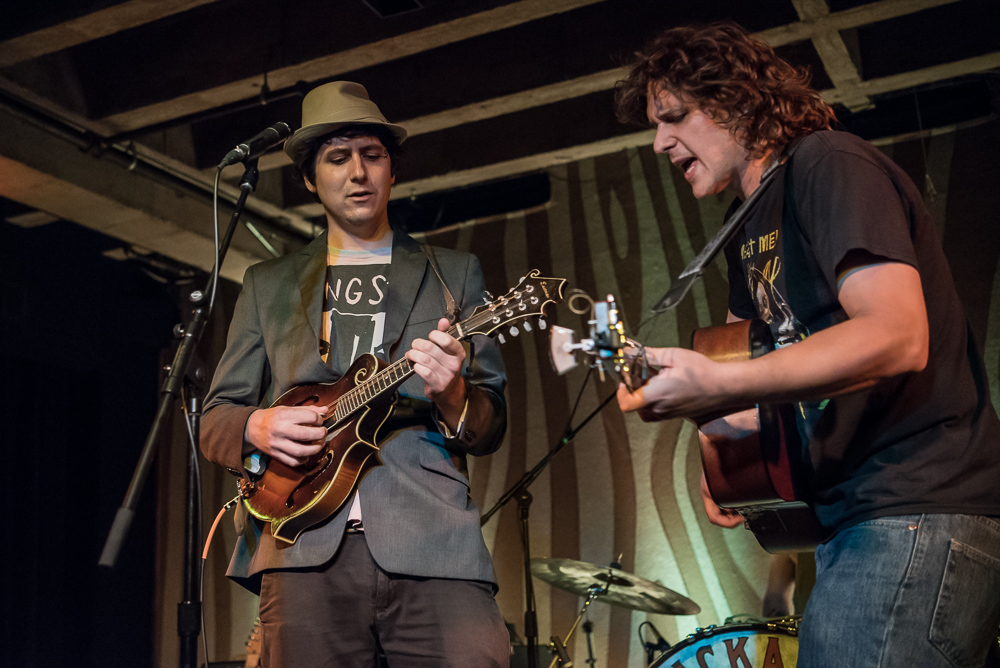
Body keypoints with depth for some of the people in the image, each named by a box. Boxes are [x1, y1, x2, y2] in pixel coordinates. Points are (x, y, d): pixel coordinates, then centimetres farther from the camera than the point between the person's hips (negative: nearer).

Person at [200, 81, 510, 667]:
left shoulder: (455, 273, 17)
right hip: (306, 552, 1)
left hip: (430, 547, -1)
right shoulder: (268, 285, 20)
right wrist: (258, 428, -5)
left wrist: (452, 398, -12)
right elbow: (215, 419, 18)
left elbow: (491, 429, 11)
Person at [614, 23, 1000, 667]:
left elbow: (897, 336, -22)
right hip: (855, 517, 10)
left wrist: (717, 386, -25)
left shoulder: (828, 164, -8)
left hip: (922, 511, -10)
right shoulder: (751, 228, 22)